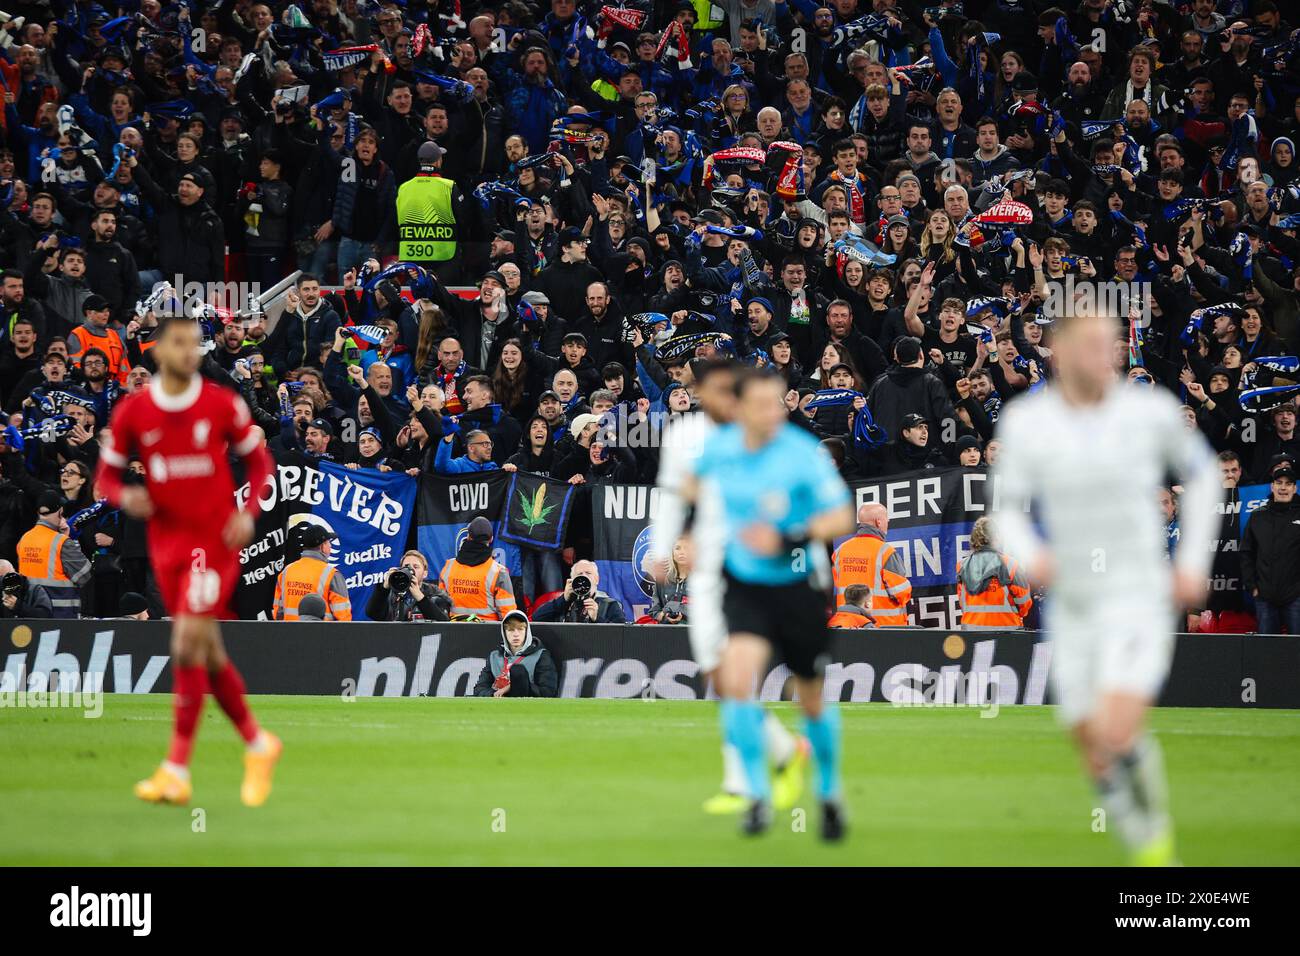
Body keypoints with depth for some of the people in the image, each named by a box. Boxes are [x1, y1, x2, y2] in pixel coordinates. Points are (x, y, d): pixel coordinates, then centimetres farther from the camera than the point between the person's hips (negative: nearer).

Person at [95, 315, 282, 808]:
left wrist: (248, 513, -8)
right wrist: (126, 497, -15)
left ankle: (177, 771, -12)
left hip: (215, 541, -3)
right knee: (209, 654, 10)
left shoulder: (224, 405, -5)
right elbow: (107, 475, 7)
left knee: (188, 646, -14)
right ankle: (258, 744, 29)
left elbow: (257, 459, 7)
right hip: (167, 543, 3)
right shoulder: (132, 412, -1)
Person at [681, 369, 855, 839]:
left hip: (797, 585, -2)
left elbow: (841, 518, -18)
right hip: (743, 585, 2)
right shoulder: (721, 445, -5)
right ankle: (758, 796, -11)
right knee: (736, 682, -21)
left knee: (813, 701, 11)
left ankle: (829, 794, 36)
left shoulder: (803, 453, -17)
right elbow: (698, 481, 20)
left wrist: (788, 541, -29)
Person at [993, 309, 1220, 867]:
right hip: (1072, 608, 3)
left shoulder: (1151, 411, -6)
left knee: (1116, 733, -23)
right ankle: (1153, 856, 29)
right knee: (1098, 759, 7)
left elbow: (1201, 474, 11)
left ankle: (1156, 822, 6)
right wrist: (1029, 555, -22)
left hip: (1140, 598, -3)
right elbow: (1009, 509, 0)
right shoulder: (1023, 422, -3)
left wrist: (1194, 562, 4)